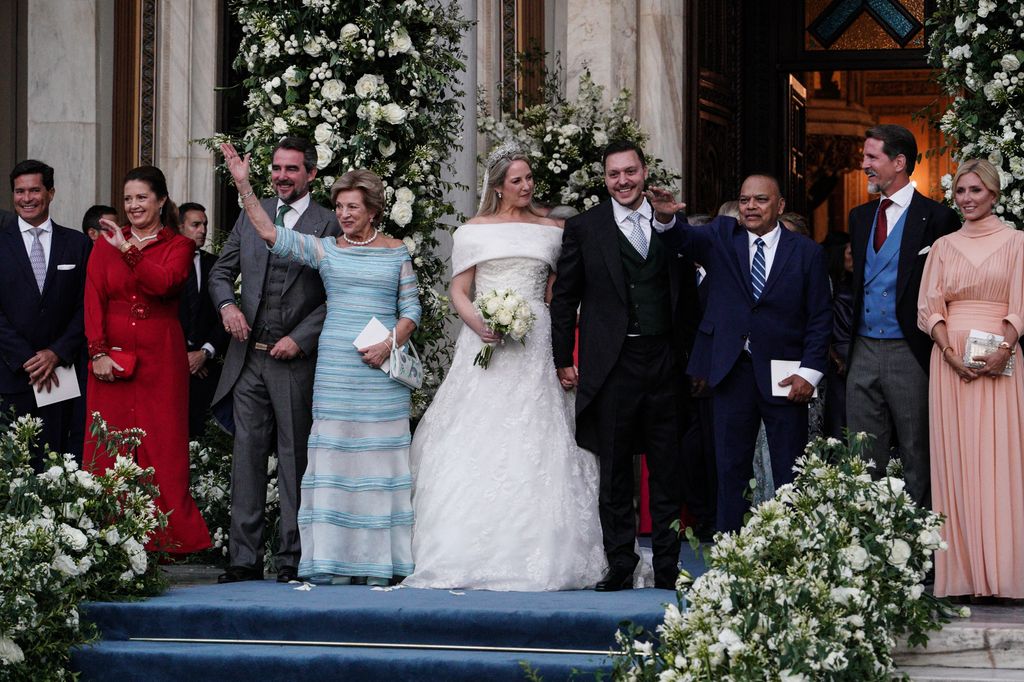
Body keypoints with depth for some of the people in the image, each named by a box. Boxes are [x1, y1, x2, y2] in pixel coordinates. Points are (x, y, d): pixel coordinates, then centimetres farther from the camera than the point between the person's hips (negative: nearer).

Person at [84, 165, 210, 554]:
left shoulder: (178, 246, 6)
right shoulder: (106, 242, 12)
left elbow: (164, 282, -14)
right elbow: (93, 298, 3)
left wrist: (128, 251, -21)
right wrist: (98, 351, -8)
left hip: (160, 358, -2)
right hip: (113, 357, 2)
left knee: (163, 445, -4)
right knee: (109, 444, -2)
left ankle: (167, 541, 0)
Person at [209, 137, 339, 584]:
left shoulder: (327, 225, -3)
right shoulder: (250, 216, 12)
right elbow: (221, 271, 17)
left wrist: (300, 339, -13)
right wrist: (226, 304, -4)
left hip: (294, 361, -4)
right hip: (248, 358, 4)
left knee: (294, 459, 2)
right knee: (247, 456, 4)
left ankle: (292, 559, 7)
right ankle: (244, 558, 7)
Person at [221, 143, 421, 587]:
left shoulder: (396, 252, 9)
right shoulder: (325, 250, 7)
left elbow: (411, 309, 8)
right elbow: (269, 234, -2)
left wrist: (390, 344, -9)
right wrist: (243, 185, -10)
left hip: (383, 369, 0)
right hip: (336, 367, 0)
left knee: (379, 458, 0)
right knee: (334, 457, -3)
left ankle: (379, 562, 4)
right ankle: (333, 562, 0)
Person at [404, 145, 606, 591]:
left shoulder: (550, 232, 12)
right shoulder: (474, 231, 8)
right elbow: (459, 292, 6)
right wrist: (478, 323, -14)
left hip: (535, 347, 1)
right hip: (484, 346, -1)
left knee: (533, 448, -5)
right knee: (476, 446, -6)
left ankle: (534, 554, -3)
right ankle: (472, 552, -4)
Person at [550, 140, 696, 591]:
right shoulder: (584, 228, 2)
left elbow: (687, 294, 14)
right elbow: (564, 298, 4)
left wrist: (688, 354, 7)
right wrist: (563, 361, 1)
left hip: (664, 363, 2)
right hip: (612, 365, -2)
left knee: (667, 470, 6)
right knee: (614, 472, 3)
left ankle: (668, 568, 13)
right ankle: (620, 567, 9)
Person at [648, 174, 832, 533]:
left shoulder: (807, 252, 1)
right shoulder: (722, 236, 5)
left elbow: (820, 317, 0)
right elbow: (685, 238, -14)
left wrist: (810, 371, -9)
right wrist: (666, 217, -37)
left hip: (783, 375, -2)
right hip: (732, 369, 2)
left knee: (790, 472, 5)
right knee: (731, 469, 8)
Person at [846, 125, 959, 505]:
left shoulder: (936, 218, -8)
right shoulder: (860, 217, 13)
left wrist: (939, 346, -9)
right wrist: (850, 340, 12)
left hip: (909, 355, -6)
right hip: (863, 352, 6)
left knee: (916, 457, 3)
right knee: (863, 458, 8)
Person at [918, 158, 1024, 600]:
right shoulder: (943, 247, 13)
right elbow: (929, 306, 6)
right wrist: (951, 353, -10)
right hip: (950, 360, 2)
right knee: (955, 461, -1)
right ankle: (962, 573, 0)